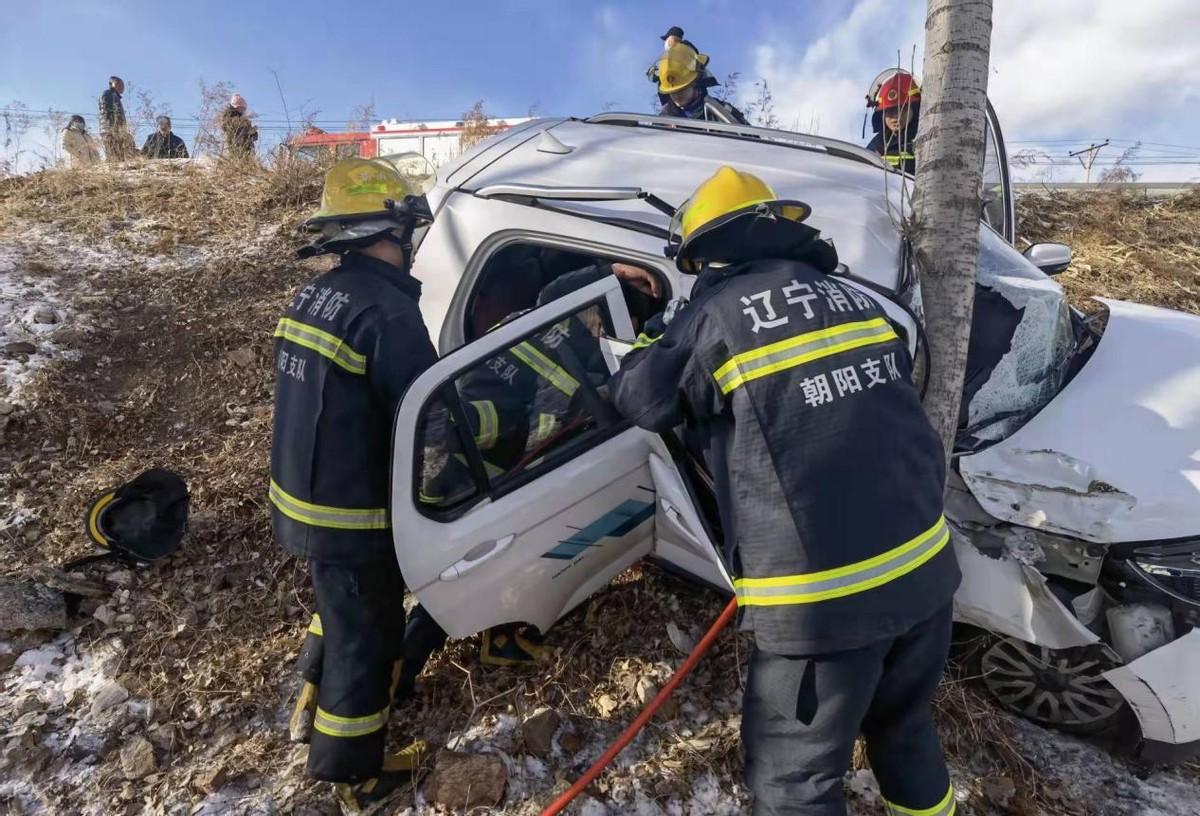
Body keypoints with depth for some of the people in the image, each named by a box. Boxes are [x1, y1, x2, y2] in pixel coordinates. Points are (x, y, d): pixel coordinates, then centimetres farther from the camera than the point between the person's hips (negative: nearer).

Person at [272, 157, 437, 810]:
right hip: (355, 516, -8)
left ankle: (313, 704, 52)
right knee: (365, 633, 12)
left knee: (341, 608, 31)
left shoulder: (315, 294, 4)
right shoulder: (386, 309, -25)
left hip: (301, 500, 9)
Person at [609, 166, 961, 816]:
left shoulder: (713, 314, -9)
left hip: (825, 598, -7)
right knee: (905, 730, 32)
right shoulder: (852, 296, 10)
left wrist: (663, 330, 21)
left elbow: (637, 398, 4)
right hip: (925, 569, 7)